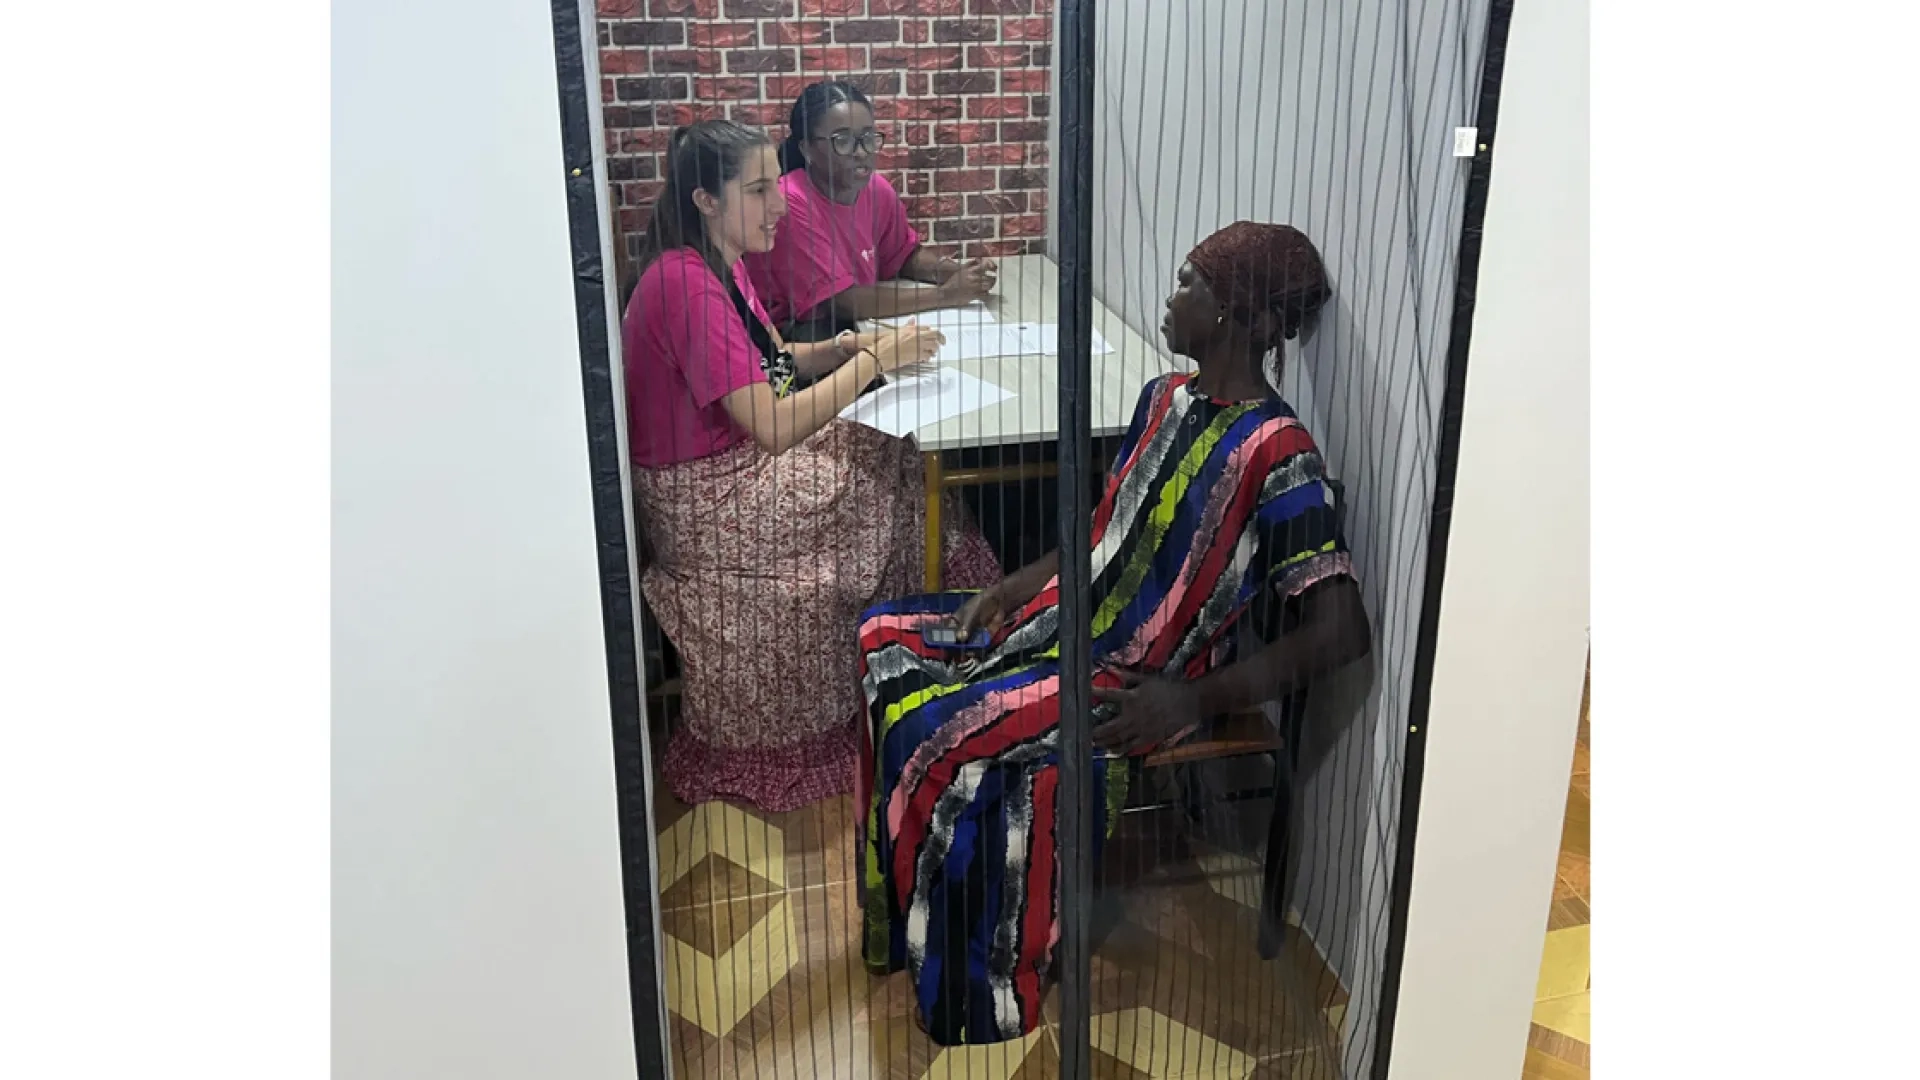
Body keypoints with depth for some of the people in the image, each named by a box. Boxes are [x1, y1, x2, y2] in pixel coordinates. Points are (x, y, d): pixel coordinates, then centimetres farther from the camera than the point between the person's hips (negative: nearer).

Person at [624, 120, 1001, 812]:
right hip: (700, 501, -9)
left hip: (734, 463, 9)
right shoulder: (687, 284, -24)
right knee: (896, 482, -5)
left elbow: (774, 364, 13)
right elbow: (772, 426, -28)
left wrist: (853, 348, -6)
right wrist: (875, 359, -20)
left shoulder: (718, 265, 8)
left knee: (893, 461, 2)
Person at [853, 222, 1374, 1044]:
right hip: (1074, 618, 9)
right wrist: (1018, 585, 5)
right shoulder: (1165, 399, 5)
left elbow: (1342, 631, -24)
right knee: (886, 642, 4)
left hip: (1135, 675, -9)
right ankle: (909, 921, 14)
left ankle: (977, 985, 3)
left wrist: (1194, 701, -24)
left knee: (940, 735, -22)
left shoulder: (1275, 453, -22)